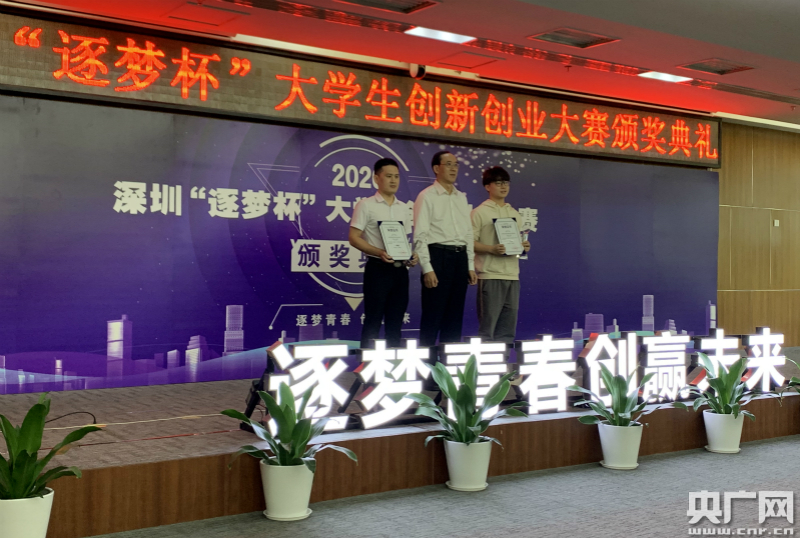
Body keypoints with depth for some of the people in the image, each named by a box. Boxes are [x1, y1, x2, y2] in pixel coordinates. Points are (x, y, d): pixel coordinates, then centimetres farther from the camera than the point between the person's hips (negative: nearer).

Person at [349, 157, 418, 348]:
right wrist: (379, 252, -22)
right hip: (378, 268, -5)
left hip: (400, 270, 5)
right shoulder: (366, 205, -2)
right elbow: (353, 238, -7)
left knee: (395, 322, 8)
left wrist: (411, 257, -2)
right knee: (373, 321, -4)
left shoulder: (404, 208, 15)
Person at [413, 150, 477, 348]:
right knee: (433, 315, -5)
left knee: (455, 316, 9)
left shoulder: (461, 198, 16)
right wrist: (427, 269, -16)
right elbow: (420, 236, -9)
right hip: (438, 256, -6)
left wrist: (470, 266, 12)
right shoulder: (427, 196, -3)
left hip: (460, 257, 6)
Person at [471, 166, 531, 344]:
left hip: (512, 275, 6)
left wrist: (524, 246, 0)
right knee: (487, 324, -6)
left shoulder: (514, 214, 18)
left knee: (508, 325, 8)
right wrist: (491, 249, -21)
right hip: (490, 275, -6)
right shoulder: (479, 212, -1)